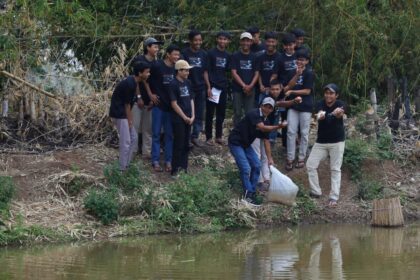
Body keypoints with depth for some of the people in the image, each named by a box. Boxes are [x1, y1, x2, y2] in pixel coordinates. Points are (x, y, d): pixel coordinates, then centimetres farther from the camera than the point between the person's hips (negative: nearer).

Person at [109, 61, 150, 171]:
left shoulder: (134, 80, 3)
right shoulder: (129, 84, -24)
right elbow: (127, 105, -17)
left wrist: (138, 97, 12)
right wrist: (130, 122, -9)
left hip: (123, 113, 10)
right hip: (119, 113, -10)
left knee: (133, 138, 12)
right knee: (126, 141, -8)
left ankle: (126, 165, 18)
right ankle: (123, 169, -3)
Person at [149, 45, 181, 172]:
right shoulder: (157, 66, -10)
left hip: (171, 106, 4)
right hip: (158, 105, -4)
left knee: (170, 134, 7)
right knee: (156, 134, 2)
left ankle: (168, 161, 13)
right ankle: (155, 161, 7)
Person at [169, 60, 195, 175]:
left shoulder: (187, 83, 9)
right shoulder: (174, 84, -12)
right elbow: (174, 104, -13)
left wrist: (192, 116, 2)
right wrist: (185, 117, -11)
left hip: (188, 119, 7)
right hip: (178, 119, -7)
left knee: (186, 144, 10)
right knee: (178, 145, -4)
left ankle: (184, 168, 17)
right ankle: (176, 170, 1)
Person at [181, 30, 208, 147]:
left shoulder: (203, 54, 8)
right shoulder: (185, 53, -6)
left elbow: (205, 71, 13)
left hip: (201, 88, 5)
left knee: (200, 115, 9)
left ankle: (195, 136, 19)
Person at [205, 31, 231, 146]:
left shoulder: (228, 55, 11)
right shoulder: (211, 53, -3)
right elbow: (206, 71, -6)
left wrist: (227, 83, 6)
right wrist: (208, 87, -13)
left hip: (223, 87, 5)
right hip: (212, 87, -5)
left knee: (221, 113, 8)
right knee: (210, 113, 0)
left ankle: (219, 136, 16)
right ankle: (209, 137, 4)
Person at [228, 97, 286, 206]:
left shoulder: (265, 121, 3)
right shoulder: (254, 114, -23)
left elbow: (266, 140, 6)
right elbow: (262, 128, -37)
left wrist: (270, 158, 3)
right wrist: (277, 127, -47)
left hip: (246, 144, 9)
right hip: (235, 143, -9)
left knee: (257, 165, 5)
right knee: (245, 168, -15)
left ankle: (252, 192, 15)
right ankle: (248, 196, -7)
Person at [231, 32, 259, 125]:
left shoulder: (254, 57, 8)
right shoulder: (235, 56, 1)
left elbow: (256, 73, 5)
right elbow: (234, 73, -5)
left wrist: (250, 86, -11)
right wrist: (244, 85, -14)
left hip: (250, 90, 2)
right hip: (238, 89, -2)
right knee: (237, 113, 1)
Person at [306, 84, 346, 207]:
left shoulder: (340, 104, -12)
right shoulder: (320, 104, -8)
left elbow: (340, 114, -36)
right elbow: (320, 114, -30)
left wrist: (338, 113, -62)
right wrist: (320, 115, -56)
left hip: (337, 142, -3)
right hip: (321, 141, 3)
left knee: (335, 169, -3)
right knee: (310, 165, -1)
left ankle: (334, 197, -2)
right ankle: (316, 192, 9)